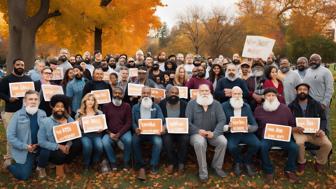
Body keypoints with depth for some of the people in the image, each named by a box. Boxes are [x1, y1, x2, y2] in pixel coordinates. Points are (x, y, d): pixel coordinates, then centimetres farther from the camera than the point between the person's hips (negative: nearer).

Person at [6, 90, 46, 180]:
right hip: (23, 150, -3)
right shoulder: (17, 115, -10)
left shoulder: (43, 114, -1)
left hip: (39, 148, 3)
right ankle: (11, 165, 25)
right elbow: (10, 136, -11)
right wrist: (25, 146, -15)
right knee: (24, 175, -8)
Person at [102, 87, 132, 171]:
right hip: (110, 132, 1)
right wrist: (110, 133, -11)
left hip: (123, 131, -1)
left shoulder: (127, 106, 1)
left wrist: (119, 134, -14)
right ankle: (113, 161, -3)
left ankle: (126, 162, -6)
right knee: (105, 142, -29)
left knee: (128, 140, -31)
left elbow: (128, 122, -3)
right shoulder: (106, 106, 5)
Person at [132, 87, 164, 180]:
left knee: (158, 142, -31)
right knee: (134, 140, -31)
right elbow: (133, 122, 3)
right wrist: (136, 129, -21)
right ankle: (141, 167, -19)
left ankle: (154, 166, -12)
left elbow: (161, 120, -1)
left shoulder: (156, 107, 9)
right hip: (140, 131, 1)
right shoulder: (135, 107, 11)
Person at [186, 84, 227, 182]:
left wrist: (214, 133, -19)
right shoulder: (191, 103, 0)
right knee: (199, 143, -35)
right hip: (197, 133, -2)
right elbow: (187, 121, -5)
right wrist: (198, 131, -19)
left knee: (223, 141, -26)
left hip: (213, 133, 2)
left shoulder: (216, 104, 5)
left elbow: (222, 120, -4)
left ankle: (217, 166, 0)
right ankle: (203, 171, -15)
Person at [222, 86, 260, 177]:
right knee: (231, 147, -31)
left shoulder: (247, 107, 9)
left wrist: (249, 127, -18)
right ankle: (238, 162, 7)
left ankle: (247, 161, 10)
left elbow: (255, 125, 5)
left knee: (257, 144, -23)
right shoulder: (224, 106, 0)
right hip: (231, 133, -3)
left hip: (246, 132, 3)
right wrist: (228, 126, -23)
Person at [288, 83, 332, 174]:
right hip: (299, 131, -2)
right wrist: (295, 128, -16)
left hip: (315, 132, 2)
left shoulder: (316, 104, 8)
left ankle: (319, 163, 9)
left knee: (328, 144, -21)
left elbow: (323, 119, 11)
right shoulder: (291, 106, 3)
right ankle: (301, 162, -4)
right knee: (299, 142, -34)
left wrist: (321, 129, -8)